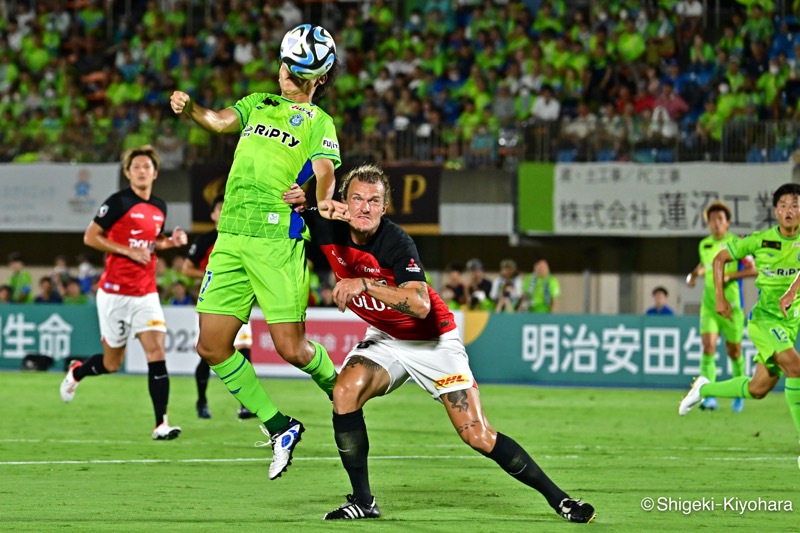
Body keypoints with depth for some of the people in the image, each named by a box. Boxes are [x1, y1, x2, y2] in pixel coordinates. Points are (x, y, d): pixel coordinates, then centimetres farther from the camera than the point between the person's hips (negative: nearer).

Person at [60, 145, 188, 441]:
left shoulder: (160, 207, 9)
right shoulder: (118, 202, -10)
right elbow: (90, 237, -10)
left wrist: (170, 241, 4)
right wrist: (128, 251, -17)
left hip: (146, 292, 4)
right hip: (115, 292, -4)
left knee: (156, 352, -12)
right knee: (112, 363, 6)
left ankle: (161, 424, -14)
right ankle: (76, 372, 40)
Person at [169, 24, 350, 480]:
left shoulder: (318, 122, 5)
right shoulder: (258, 104, 21)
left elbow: (325, 172, -11)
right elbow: (221, 121, 5)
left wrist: (321, 201, -33)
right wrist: (190, 109, -16)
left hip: (278, 240, -5)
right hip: (232, 238, 5)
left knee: (291, 347, -10)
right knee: (212, 346, 1)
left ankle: (340, 392, 22)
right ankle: (280, 428, 14)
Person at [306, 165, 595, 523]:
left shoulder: (396, 243, -28)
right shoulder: (328, 229, -14)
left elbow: (421, 305, -41)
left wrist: (363, 285, -47)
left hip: (433, 340, -5)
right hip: (385, 340, 5)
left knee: (477, 435, -11)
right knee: (345, 390, -25)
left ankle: (557, 498, 4)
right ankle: (362, 501, -12)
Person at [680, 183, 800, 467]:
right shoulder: (761, 240, -5)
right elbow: (720, 259, 8)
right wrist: (720, 297, -1)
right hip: (764, 318, -4)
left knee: (757, 389, 11)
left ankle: (705, 388, 37)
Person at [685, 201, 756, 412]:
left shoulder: (736, 243, -7)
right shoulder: (704, 245, 8)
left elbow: (753, 269, -10)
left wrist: (729, 275, -20)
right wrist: (694, 274, 8)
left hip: (731, 305, -3)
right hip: (709, 306, 3)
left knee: (734, 351, 8)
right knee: (708, 347, -15)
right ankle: (708, 397, -20)